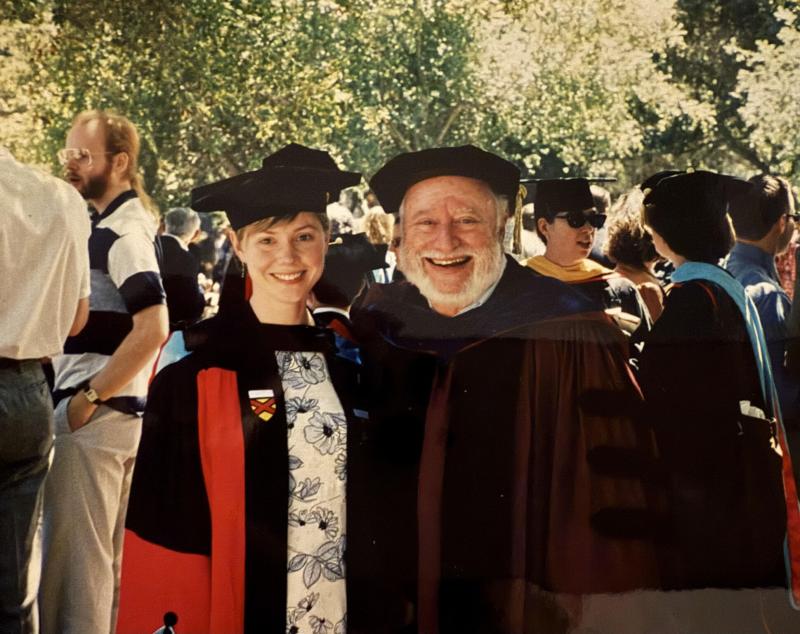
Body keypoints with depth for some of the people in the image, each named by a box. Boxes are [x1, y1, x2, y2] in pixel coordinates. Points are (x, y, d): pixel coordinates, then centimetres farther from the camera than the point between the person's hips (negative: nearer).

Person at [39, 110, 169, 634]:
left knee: (74, 554, -4)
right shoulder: (117, 225, 15)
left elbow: (153, 328, -26)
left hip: (93, 415, -10)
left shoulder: (121, 231, -15)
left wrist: (87, 398, -19)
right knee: (104, 554, 16)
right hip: (120, 411, 10)